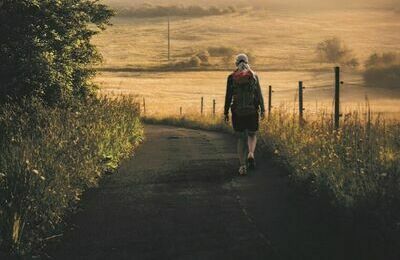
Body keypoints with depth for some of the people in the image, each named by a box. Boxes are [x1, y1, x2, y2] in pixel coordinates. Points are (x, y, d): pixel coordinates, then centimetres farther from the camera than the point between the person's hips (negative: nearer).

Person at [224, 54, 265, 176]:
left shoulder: (232, 77, -1)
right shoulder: (254, 76, 1)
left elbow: (228, 96, -3)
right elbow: (259, 94, 0)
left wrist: (226, 112, 2)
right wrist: (262, 109, 7)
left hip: (237, 112, 0)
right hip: (252, 111, 0)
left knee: (241, 138, 10)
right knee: (252, 135, 18)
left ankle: (243, 165, 0)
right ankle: (251, 154, -11)